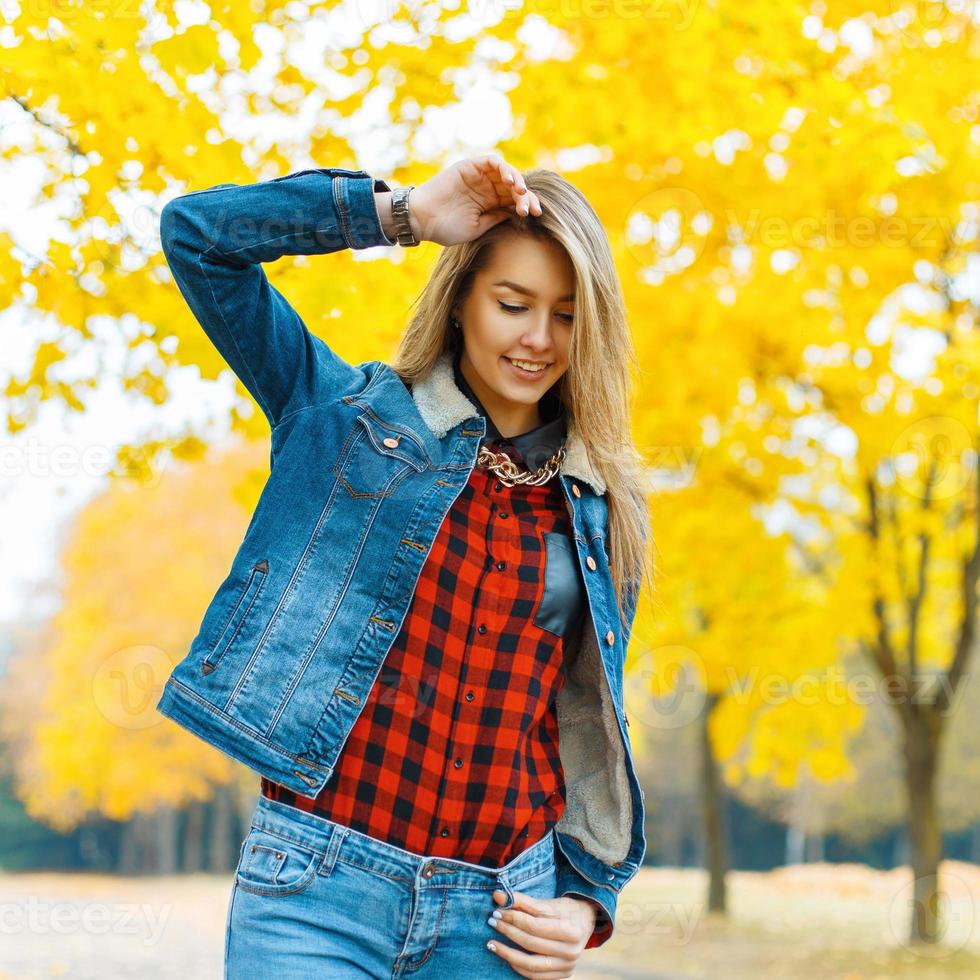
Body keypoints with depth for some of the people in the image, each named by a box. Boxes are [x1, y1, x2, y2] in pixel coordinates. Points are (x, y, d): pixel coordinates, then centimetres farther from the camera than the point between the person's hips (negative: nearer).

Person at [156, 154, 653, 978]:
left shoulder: (602, 513, 10)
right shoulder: (352, 414, 4)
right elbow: (196, 233, -3)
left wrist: (587, 898, 6)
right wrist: (402, 211, -7)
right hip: (317, 889, -2)